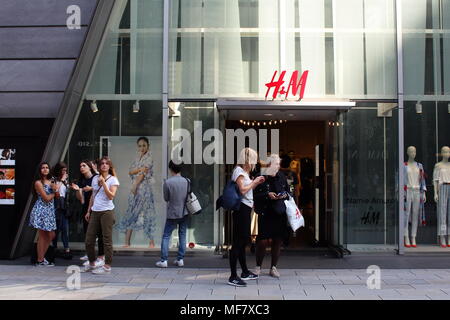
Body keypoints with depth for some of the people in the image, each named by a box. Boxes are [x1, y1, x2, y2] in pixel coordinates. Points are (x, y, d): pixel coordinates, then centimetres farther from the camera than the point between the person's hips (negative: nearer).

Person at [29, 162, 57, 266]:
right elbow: (46, 198, -14)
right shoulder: (38, 182, -9)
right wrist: (54, 192, 1)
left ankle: (42, 257, 21)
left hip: (50, 210, 7)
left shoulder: (51, 181, 12)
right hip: (41, 210, -7)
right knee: (42, 236, -1)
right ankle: (40, 261, 8)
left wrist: (55, 189, -9)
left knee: (51, 235, 9)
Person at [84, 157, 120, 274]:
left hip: (107, 211, -6)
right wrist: (88, 211, 18)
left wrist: (103, 182, -17)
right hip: (95, 212, 6)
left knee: (107, 240, -2)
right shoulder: (95, 178, 14)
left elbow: (111, 196, -13)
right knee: (89, 240, 7)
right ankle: (91, 263, 23)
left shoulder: (113, 179, -1)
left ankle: (107, 266, 5)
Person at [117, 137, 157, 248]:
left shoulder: (149, 158, -2)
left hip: (144, 187, -6)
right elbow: (130, 172, 6)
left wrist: (135, 185, -16)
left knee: (147, 212, -5)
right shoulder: (137, 158, 17)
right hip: (135, 187, 6)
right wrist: (139, 169, -12)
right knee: (131, 213, 3)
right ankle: (127, 242, 6)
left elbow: (143, 173, -12)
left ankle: (151, 242, 1)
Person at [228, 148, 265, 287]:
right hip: (242, 209, -10)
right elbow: (243, 190, -20)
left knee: (243, 241, 17)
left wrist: (256, 183, 16)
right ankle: (233, 277, -6)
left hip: (245, 209, 10)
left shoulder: (243, 171, 19)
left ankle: (245, 272, 29)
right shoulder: (239, 171, -10)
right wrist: (254, 181, -8)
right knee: (238, 242, -9)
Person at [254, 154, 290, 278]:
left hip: (280, 213, 4)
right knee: (263, 241, -6)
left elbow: (289, 192, 17)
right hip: (265, 213, -4)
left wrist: (285, 195, -4)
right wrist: (267, 195, -19)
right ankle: (258, 266, 15)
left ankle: (273, 268, 22)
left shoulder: (282, 177, 8)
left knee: (278, 241, 7)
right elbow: (255, 195, -6)